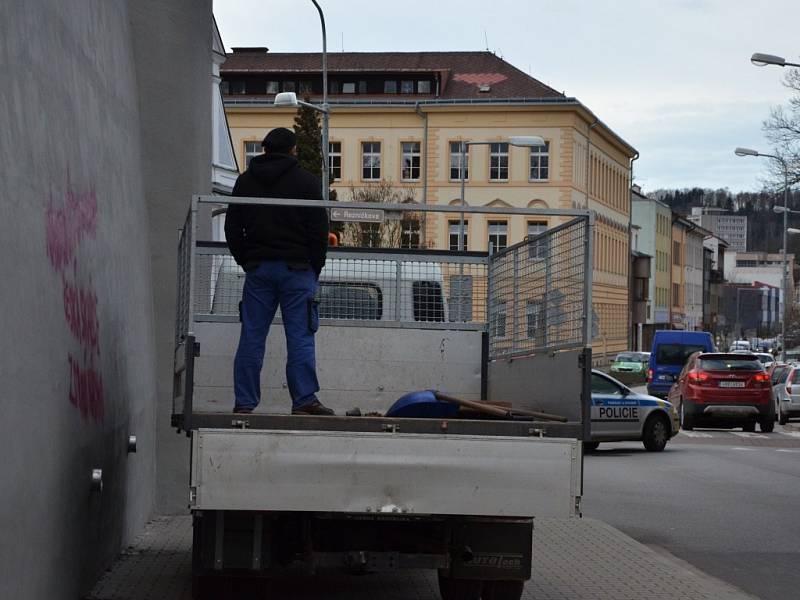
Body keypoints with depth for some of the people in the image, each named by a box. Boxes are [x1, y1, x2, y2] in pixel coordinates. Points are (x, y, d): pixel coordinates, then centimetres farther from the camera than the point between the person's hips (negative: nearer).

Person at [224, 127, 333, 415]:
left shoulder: (245, 181, 11)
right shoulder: (306, 181, 0)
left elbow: (232, 228, 12)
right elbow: (319, 229, -3)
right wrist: (315, 267, 6)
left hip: (258, 268, 3)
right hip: (295, 266, -3)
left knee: (251, 337, 3)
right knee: (300, 337, -2)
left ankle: (244, 402, 3)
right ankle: (304, 400, -6)